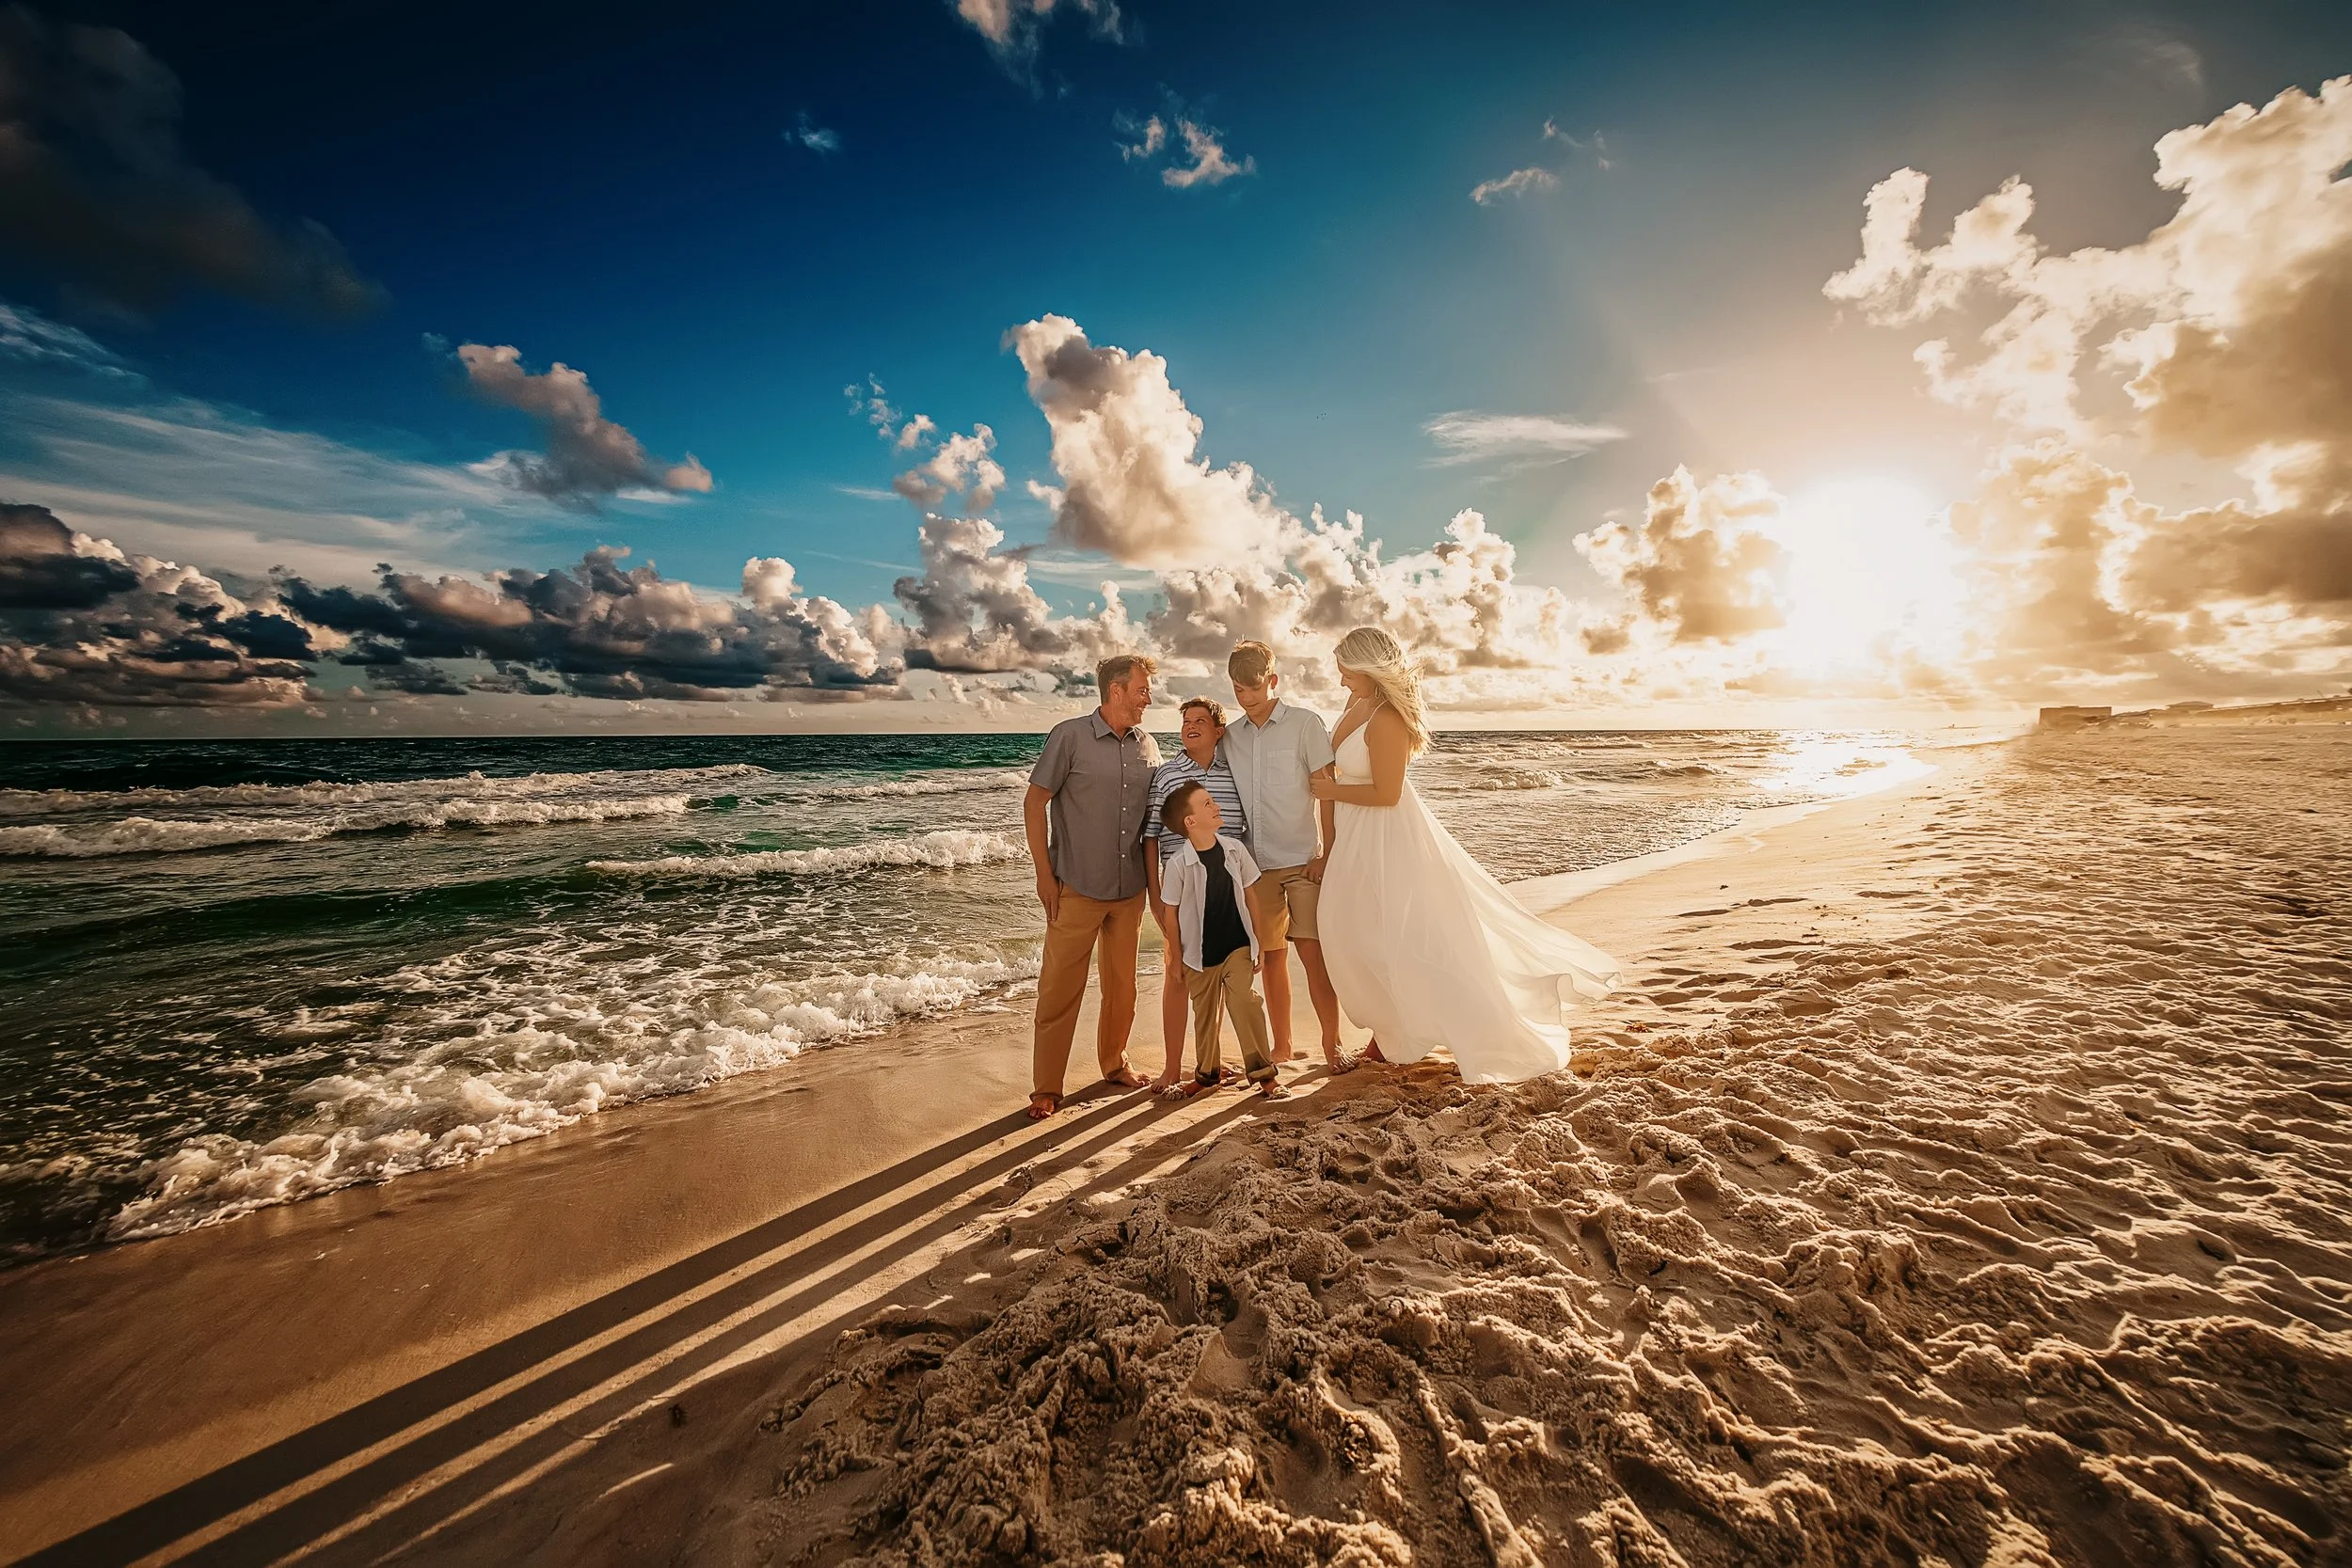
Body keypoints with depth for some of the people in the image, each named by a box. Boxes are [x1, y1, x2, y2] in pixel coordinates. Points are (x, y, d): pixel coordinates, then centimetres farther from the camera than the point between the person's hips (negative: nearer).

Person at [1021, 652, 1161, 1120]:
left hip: (1130, 890, 5)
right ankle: (1046, 1088, 16)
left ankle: (1114, 1063, 35)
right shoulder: (1070, 736, -7)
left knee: (1122, 985, 15)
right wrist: (1044, 874, -10)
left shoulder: (1148, 747, 8)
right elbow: (1035, 802, -6)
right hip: (1076, 888, -5)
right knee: (1059, 989, 2)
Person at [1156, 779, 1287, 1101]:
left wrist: (1259, 942, 7)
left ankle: (1264, 1072, 4)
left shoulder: (1234, 849, -5)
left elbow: (1249, 898, 5)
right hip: (1200, 954, -1)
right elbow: (1171, 914, -7)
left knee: (1244, 1002, -9)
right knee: (1205, 1015, 13)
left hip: (1238, 945, 2)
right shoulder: (1178, 863, -17)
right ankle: (1207, 1071, 33)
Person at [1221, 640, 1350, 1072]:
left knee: (1313, 953, -3)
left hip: (1302, 859, -3)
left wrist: (1327, 853, -9)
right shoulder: (1230, 736, 9)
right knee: (1271, 956, 11)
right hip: (1255, 863, 4)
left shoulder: (1305, 723, -2)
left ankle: (1332, 1044, 14)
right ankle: (1281, 1046, 25)